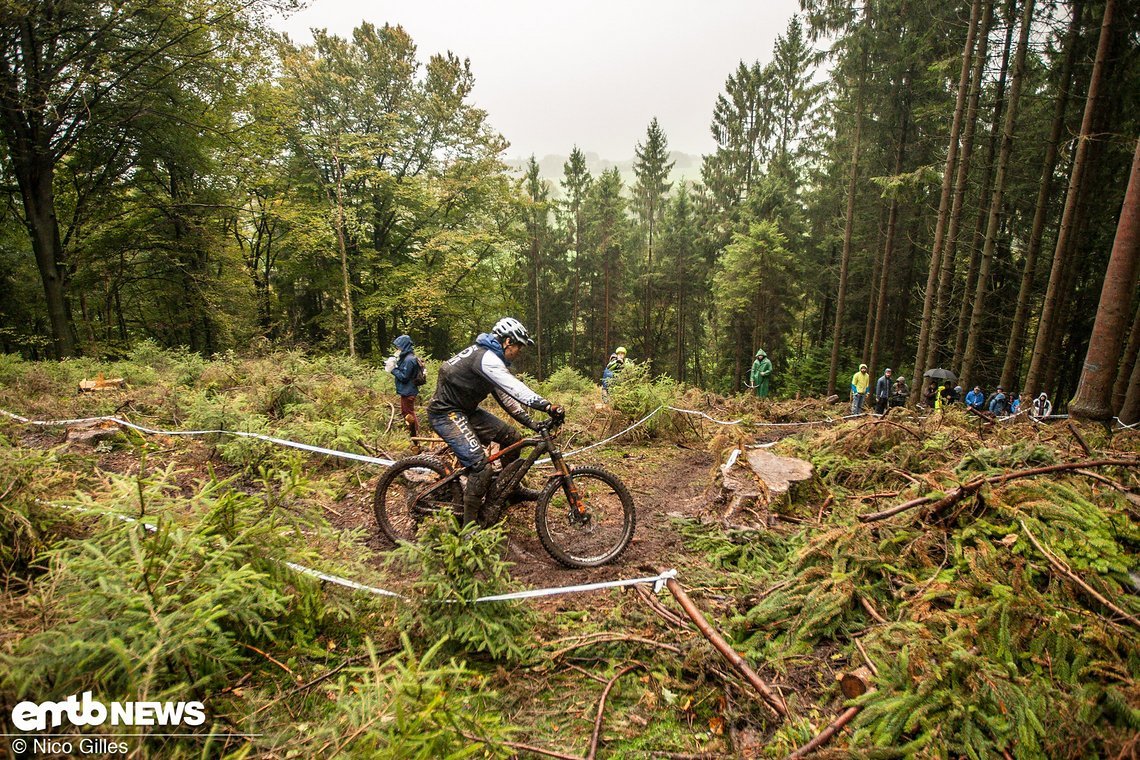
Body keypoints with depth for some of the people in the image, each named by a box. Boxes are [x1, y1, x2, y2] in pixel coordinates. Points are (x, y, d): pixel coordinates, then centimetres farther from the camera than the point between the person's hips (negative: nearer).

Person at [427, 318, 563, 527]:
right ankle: (469, 527, -7)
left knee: (510, 437, 6)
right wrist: (548, 406, -42)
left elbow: (504, 395, 11)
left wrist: (531, 422, 4)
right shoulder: (487, 358, -22)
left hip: (465, 409, 10)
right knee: (481, 466, -20)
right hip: (446, 414, -10)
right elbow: (516, 389, -35)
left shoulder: (487, 356, 11)